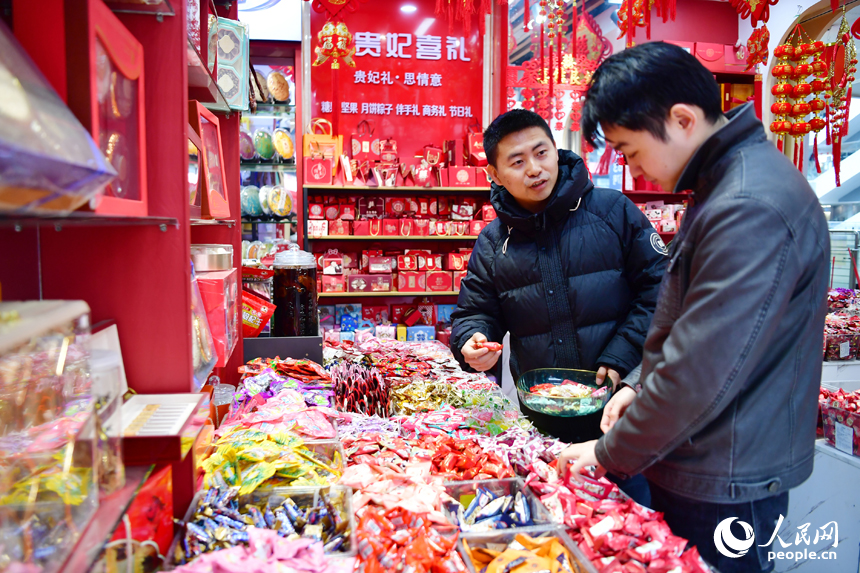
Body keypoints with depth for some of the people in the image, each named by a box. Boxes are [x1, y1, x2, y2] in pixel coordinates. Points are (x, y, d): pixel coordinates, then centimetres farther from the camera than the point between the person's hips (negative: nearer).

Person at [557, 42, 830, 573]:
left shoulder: (751, 208, -26)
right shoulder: (724, 181, 7)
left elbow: (701, 373, -26)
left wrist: (611, 454, -13)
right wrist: (643, 386, 8)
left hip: (724, 488, -9)